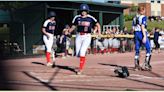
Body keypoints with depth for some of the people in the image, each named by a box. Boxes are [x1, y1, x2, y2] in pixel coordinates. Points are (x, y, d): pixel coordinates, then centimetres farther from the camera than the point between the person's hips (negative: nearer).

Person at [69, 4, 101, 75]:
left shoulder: (90, 18, -5)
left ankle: (80, 69, -12)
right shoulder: (77, 18, 1)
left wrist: (99, 34, -9)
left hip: (87, 37, -3)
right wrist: (69, 31, -15)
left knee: (82, 52, -18)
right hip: (79, 36, 3)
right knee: (78, 55, 3)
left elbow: (98, 25, 3)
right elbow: (73, 27, 6)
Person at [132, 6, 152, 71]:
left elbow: (133, 28, 12)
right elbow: (142, 27, -18)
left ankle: (136, 66, 4)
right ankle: (147, 64, -2)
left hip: (136, 34, 7)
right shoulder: (143, 17, -8)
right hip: (142, 34, -7)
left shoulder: (135, 18, 13)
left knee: (137, 50, 7)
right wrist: (144, 36, -20)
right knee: (148, 49, 4)